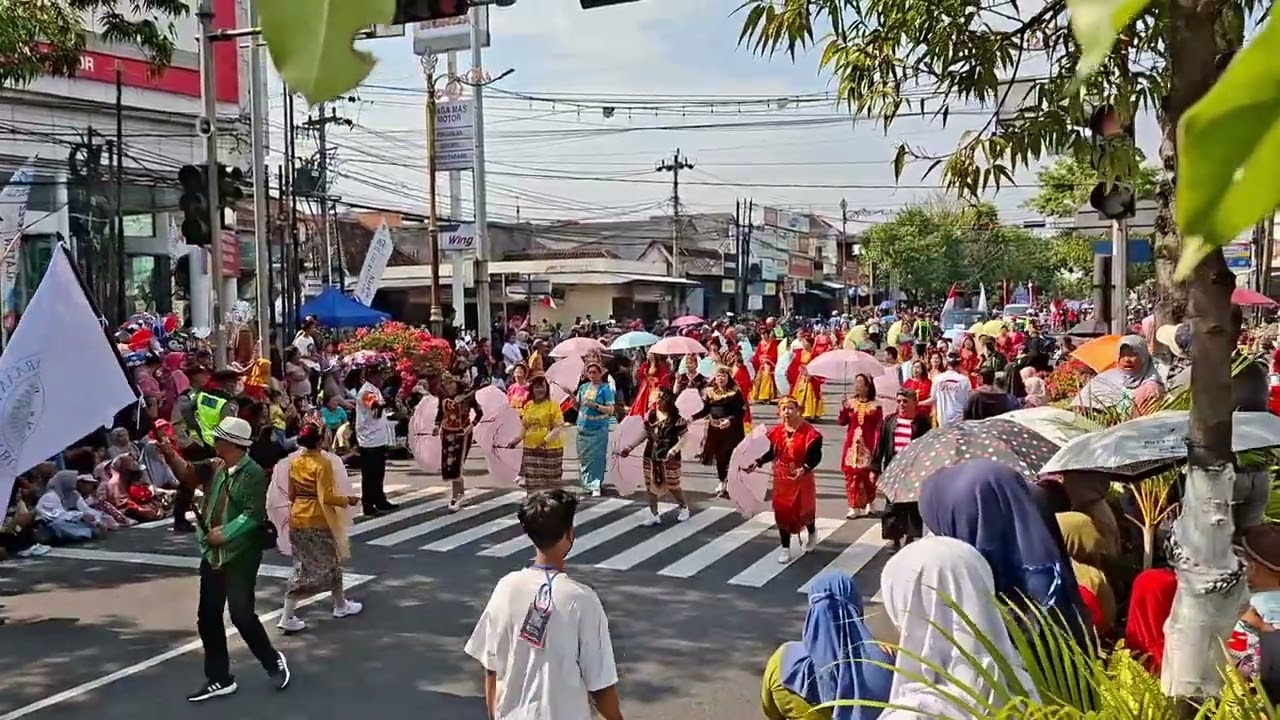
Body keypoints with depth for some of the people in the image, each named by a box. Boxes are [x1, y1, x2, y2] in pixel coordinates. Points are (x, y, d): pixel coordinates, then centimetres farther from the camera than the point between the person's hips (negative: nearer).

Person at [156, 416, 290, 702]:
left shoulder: (253, 473, -15)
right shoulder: (214, 467, 8)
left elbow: (253, 515, -20)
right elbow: (187, 473, -1)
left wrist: (225, 533, -21)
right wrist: (170, 454, -16)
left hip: (241, 555, -8)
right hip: (212, 554, 8)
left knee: (241, 615, -6)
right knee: (208, 617, 10)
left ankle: (273, 661, 19)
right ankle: (219, 679, 21)